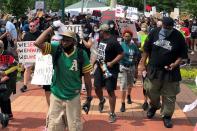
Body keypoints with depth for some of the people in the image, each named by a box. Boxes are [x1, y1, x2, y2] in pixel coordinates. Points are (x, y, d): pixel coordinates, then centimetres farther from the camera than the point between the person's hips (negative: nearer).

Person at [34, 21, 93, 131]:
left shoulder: (81, 55, -11)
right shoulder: (56, 49, -9)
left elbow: (87, 77, -4)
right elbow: (38, 43, -23)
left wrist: (89, 98, -1)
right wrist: (52, 28, -21)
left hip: (73, 98, -1)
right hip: (56, 96, 1)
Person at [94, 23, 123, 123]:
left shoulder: (113, 41, -17)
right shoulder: (101, 40, 9)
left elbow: (121, 54, -19)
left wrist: (111, 63, -25)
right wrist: (95, 61, 17)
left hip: (110, 70, -7)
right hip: (100, 67, 8)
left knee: (110, 90, -4)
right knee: (97, 87, 11)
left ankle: (112, 114, 7)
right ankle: (102, 101, 43)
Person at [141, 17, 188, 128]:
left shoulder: (178, 37, -9)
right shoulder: (154, 33, -3)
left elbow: (183, 54, -3)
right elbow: (147, 49, 6)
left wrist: (175, 64, -19)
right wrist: (143, 64, 6)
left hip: (170, 71, -2)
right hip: (154, 69, 2)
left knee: (169, 95, 5)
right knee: (151, 90, 12)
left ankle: (167, 116, 22)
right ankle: (154, 106, 43)